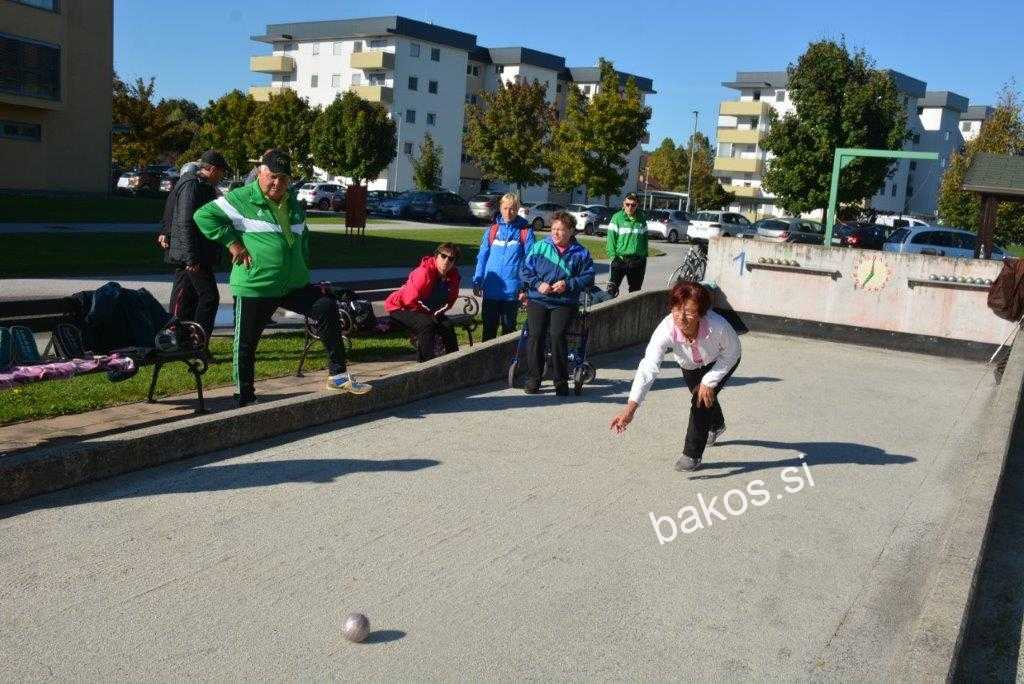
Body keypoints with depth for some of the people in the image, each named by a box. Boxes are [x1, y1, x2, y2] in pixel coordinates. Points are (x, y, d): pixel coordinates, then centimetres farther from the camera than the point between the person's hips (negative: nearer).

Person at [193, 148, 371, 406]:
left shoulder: (293, 204, 14)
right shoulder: (242, 199, -8)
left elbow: (303, 236, 30)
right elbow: (204, 215, -11)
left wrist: (302, 265, 19)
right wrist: (233, 243, -14)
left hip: (294, 285, 5)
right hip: (254, 286, -5)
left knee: (327, 308, -7)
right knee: (246, 343, 3)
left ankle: (339, 375, 0)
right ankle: (245, 398, 19)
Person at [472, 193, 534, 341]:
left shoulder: (525, 232, -2)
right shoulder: (492, 229, 6)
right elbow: (482, 256, 8)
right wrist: (477, 281, 3)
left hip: (512, 291, -2)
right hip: (491, 289, 2)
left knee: (508, 328, 10)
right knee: (489, 328, 10)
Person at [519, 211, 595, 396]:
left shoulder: (580, 253, 7)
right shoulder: (539, 247, 9)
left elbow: (588, 277, 4)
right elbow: (525, 271, 9)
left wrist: (568, 285, -11)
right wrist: (537, 284, -7)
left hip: (564, 302, -1)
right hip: (538, 300, 2)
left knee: (557, 335, -20)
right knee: (536, 335, -15)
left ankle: (560, 380, -6)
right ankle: (533, 378, -1)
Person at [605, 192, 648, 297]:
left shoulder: (642, 219, 9)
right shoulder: (617, 217, -1)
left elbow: (645, 238, 14)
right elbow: (611, 237, -3)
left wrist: (645, 256, 11)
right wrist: (612, 255, -11)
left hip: (637, 260, 3)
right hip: (620, 259, -3)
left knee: (635, 290, 11)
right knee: (612, 288, -16)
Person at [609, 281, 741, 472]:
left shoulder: (718, 327, -45)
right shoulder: (666, 330, -43)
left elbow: (732, 353, -24)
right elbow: (649, 367, -51)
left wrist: (709, 381, -26)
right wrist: (631, 407, -61)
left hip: (721, 361, -3)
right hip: (690, 365, 3)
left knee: (702, 399, -21)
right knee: (701, 396, 25)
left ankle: (692, 454, -1)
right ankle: (716, 425, 62)